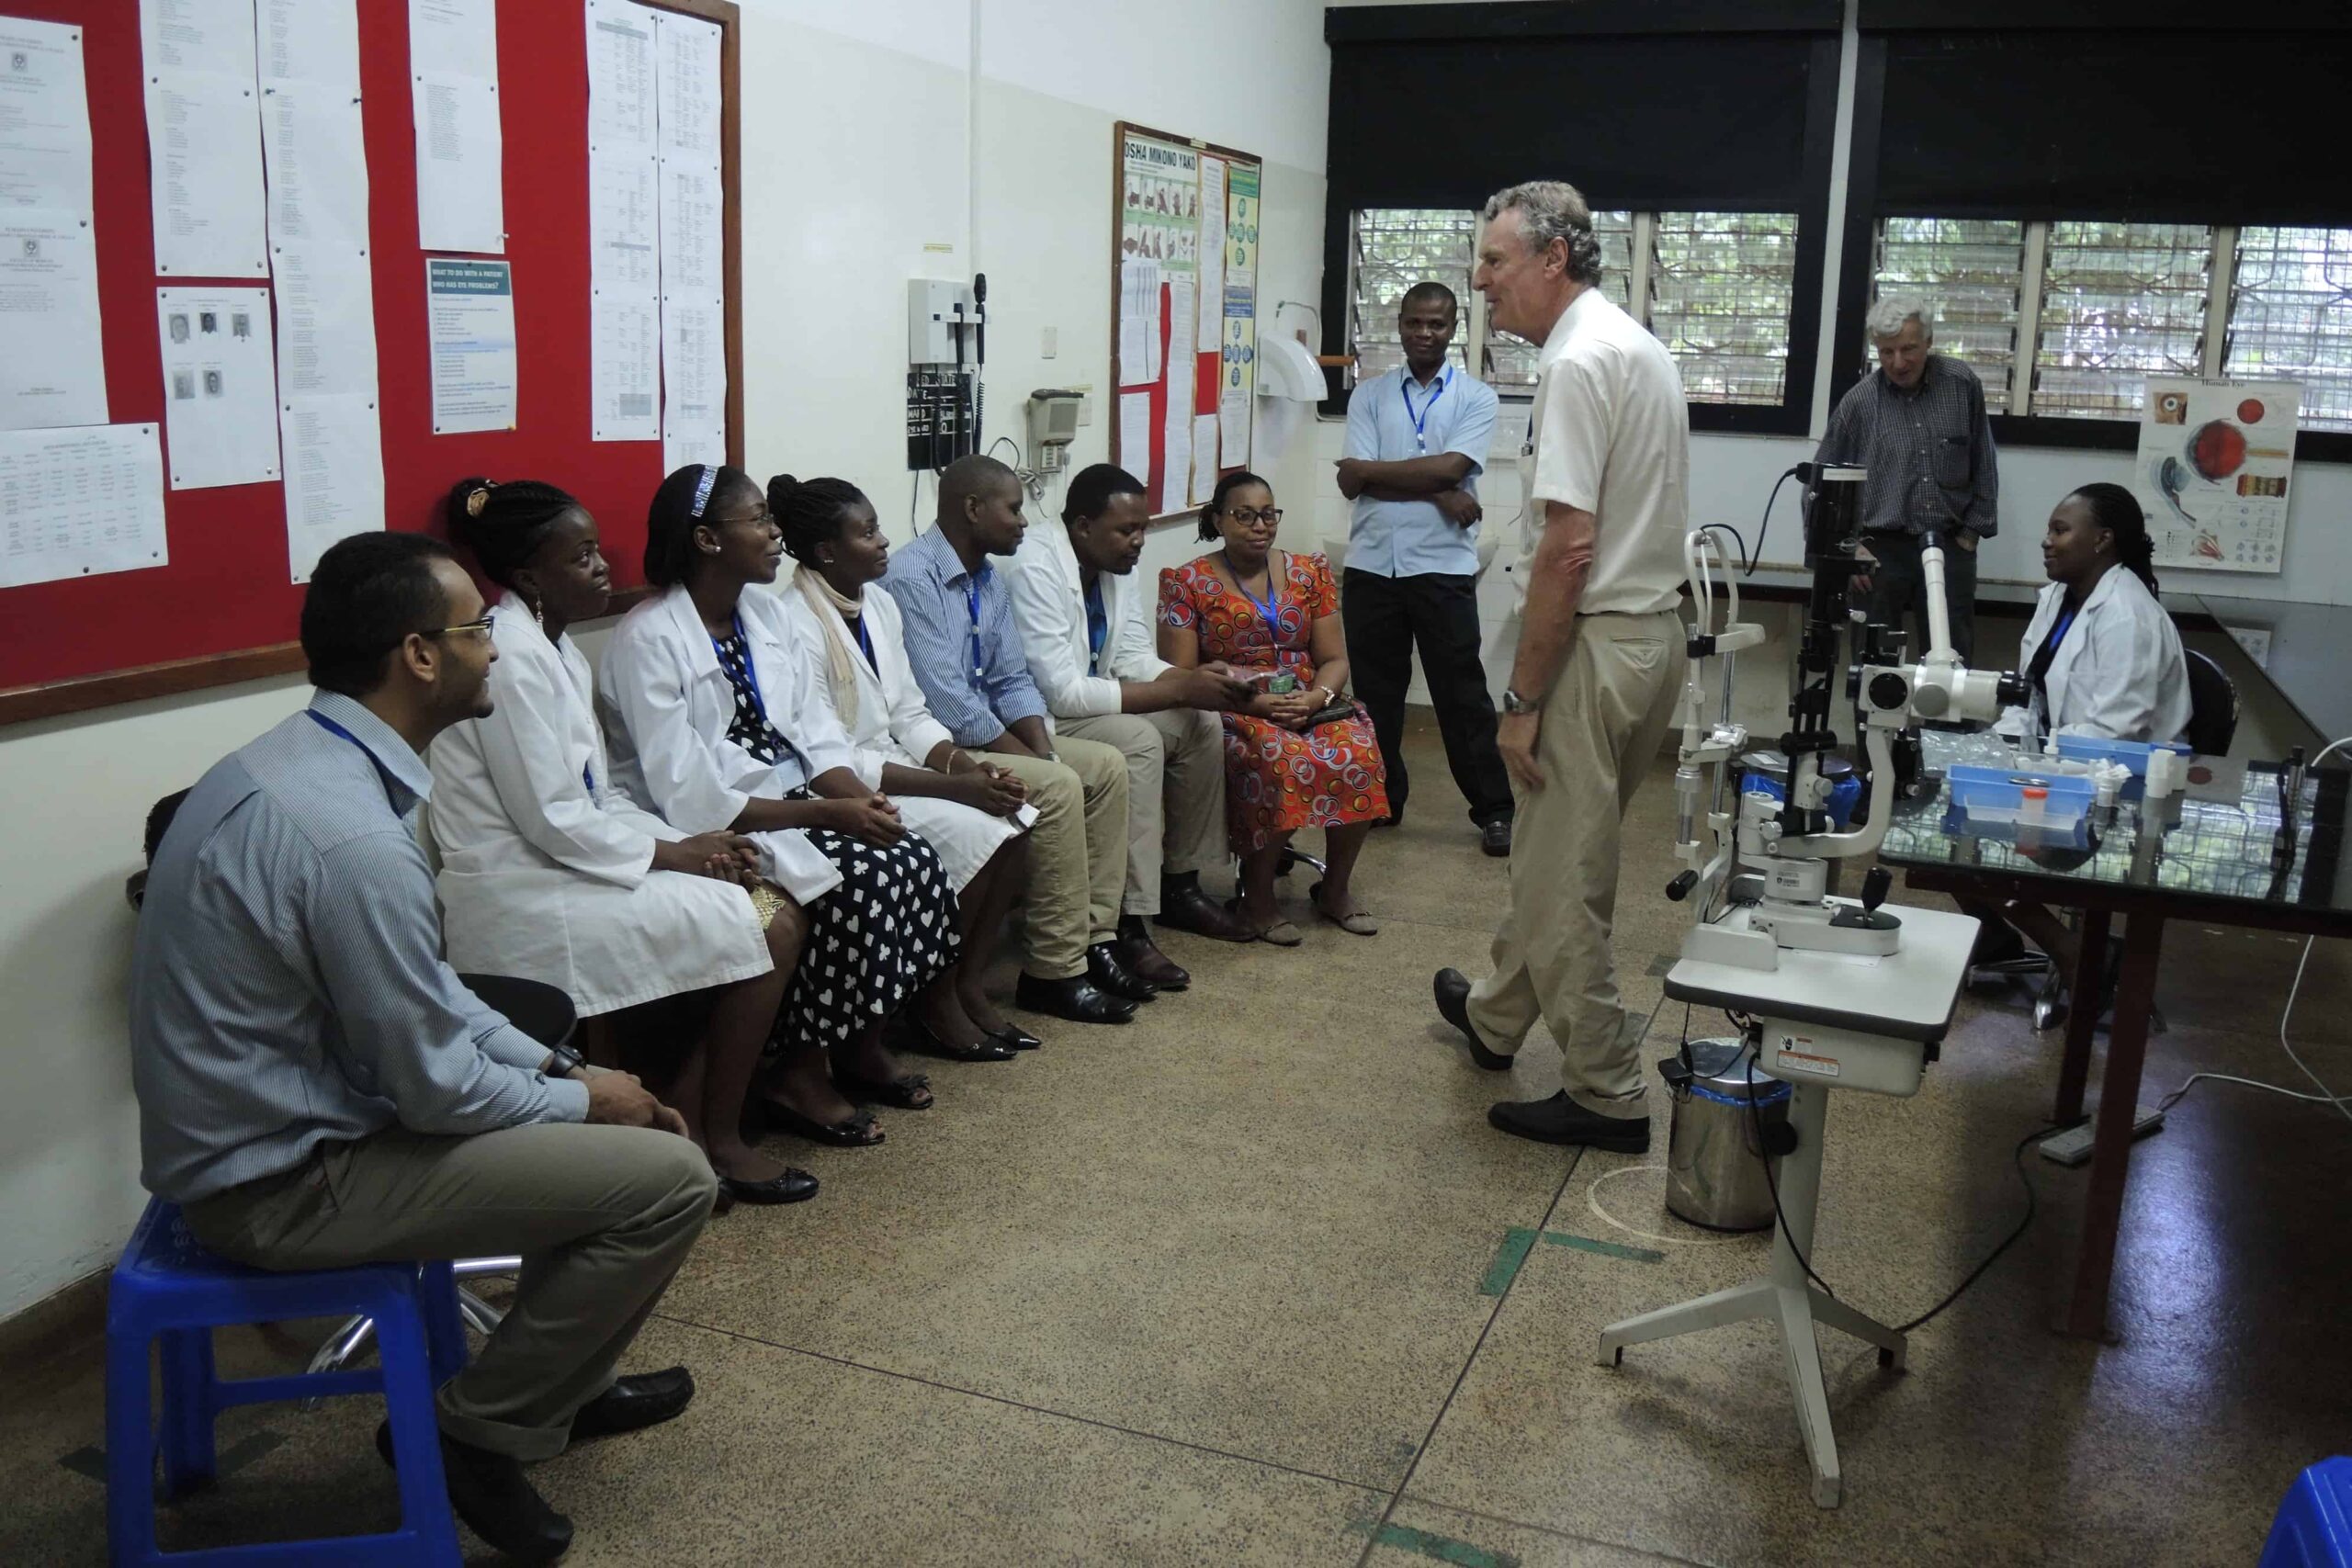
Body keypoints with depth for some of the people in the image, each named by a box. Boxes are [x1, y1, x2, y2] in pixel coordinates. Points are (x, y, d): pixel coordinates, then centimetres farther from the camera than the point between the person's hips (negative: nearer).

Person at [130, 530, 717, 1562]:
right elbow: (438, 1089, -21)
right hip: (282, 1180, -10)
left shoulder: (300, 760, 2)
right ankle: (477, 1431, 7)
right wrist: (584, 1101, -4)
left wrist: (561, 1069, 5)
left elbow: (426, 990, 11)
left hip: (268, 1118, 10)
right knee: (668, 1178, -11)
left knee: (594, 1104, 18)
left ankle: (563, 1382, 32)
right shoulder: (353, 836, -29)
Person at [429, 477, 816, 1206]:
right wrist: (675, 853, -11)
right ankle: (719, 1141, 3)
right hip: (526, 898, -9)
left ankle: (684, 1120, 5)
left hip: (568, 866, 9)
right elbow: (552, 822, -20)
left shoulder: (553, 647, 13)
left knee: (773, 906, 1)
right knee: (765, 931, -12)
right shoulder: (512, 655, -17)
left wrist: (689, 844, 0)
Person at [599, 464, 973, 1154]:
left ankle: (863, 1043, 3)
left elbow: (815, 731, 8)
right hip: (710, 834, -8)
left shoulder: (765, 610, 9)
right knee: (858, 879, -27)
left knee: (914, 860, -14)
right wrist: (826, 813, -23)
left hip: (787, 803, 8)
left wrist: (859, 794, -13)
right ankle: (801, 1073, -10)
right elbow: (690, 796, -21)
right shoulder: (649, 639, -16)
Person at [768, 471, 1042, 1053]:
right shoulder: (797, 627, -17)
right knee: (970, 832, -24)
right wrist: (951, 784, -22)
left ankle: (969, 985, -2)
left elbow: (910, 714, 12)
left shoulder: (880, 605, 9)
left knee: (1012, 822, -12)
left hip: (894, 764, 8)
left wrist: (965, 762, -9)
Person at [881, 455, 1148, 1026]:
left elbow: (1013, 682, 13)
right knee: (1057, 787, -25)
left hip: (986, 734, 10)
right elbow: (944, 701, -24)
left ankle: (1095, 939, 1)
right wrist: (1033, 764, -19)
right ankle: (1055, 973, -16)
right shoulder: (911, 577, -19)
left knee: (1107, 766, 0)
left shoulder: (990, 580, 11)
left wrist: (1044, 749, -6)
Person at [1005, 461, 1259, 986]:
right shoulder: (1036, 569, -25)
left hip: (1090, 702, 9)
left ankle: (1180, 887, 9)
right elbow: (1061, 692, -30)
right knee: (1139, 741, -30)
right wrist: (1180, 689, -28)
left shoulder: (1115, 564, 1)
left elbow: (1133, 658, 8)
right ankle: (1128, 927, -26)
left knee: (1201, 723, -1)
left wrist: (1195, 678, -14)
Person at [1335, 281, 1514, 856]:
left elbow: (1450, 468, -13)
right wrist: (1437, 493, -11)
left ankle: (1494, 810, 11)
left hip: (1443, 567, -2)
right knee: (1375, 693, 10)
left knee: (1462, 695, 3)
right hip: (1371, 565, 2)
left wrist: (1376, 470, -6)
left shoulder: (1475, 398, 3)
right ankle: (1381, 800, 24)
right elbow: (1351, 480, -5)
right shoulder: (1369, 395, 8)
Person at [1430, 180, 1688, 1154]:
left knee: (1562, 875, -1)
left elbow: (1567, 550, -23)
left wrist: (1523, 697, -18)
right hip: (1652, 626, 10)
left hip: (1595, 642, -10)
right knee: (1554, 847, 22)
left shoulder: (1579, 363, -18)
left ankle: (1606, 1094, 8)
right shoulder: (1637, 345, 15)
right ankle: (1497, 1016, 40)